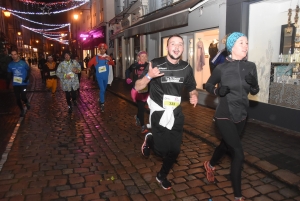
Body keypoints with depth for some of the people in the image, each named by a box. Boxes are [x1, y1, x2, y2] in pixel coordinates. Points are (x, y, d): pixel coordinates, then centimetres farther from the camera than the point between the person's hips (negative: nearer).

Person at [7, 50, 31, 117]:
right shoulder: (10, 64, 1)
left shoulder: (23, 63, -8)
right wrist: (10, 76, -9)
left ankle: (27, 102, 23)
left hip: (23, 83, -3)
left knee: (23, 97, -14)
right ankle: (22, 110, 28)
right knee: (18, 98, 8)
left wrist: (27, 78, -9)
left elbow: (28, 70, 4)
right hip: (15, 84, 4)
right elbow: (9, 73, 14)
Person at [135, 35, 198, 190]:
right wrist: (149, 76, -31)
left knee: (174, 150, 10)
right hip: (159, 112, -4)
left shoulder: (186, 68, -1)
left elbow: (192, 88, 13)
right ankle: (149, 140, 33)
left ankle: (162, 176, 37)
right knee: (163, 150, -3)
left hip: (176, 113, 4)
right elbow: (137, 87, -12)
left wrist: (194, 96, -11)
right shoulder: (156, 64, -13)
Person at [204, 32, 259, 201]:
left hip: (241, 116, 5)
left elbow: (255, 91, 7)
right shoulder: (222, 68, -12)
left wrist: (253, 83, -15)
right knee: (239, 154, -9)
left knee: (226, 145, 24)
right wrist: (217, 91, -18)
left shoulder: (251, 66, -1)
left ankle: (210, 165, 55)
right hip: (225, 116, -5)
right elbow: (208, 85, 2)